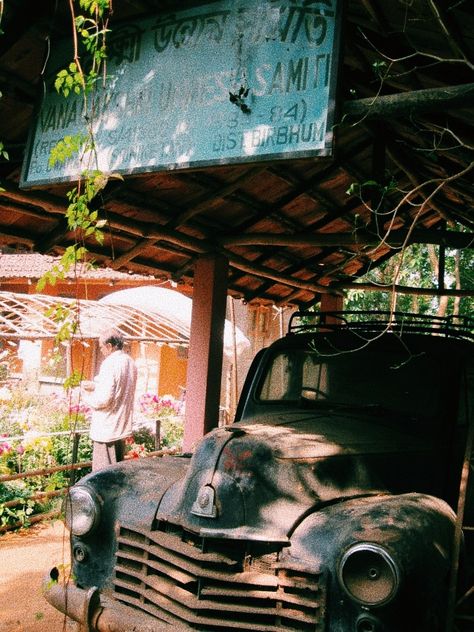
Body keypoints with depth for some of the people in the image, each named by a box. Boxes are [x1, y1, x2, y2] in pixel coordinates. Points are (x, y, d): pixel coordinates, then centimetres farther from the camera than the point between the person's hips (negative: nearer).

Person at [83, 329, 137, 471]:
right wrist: (95, 386, 17)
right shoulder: (130, 363, 9)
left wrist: (88, 396, -4)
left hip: (106, 429, -9)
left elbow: (104, 399, -23)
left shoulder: (110, 364, -18)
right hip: (123, 427, 9)